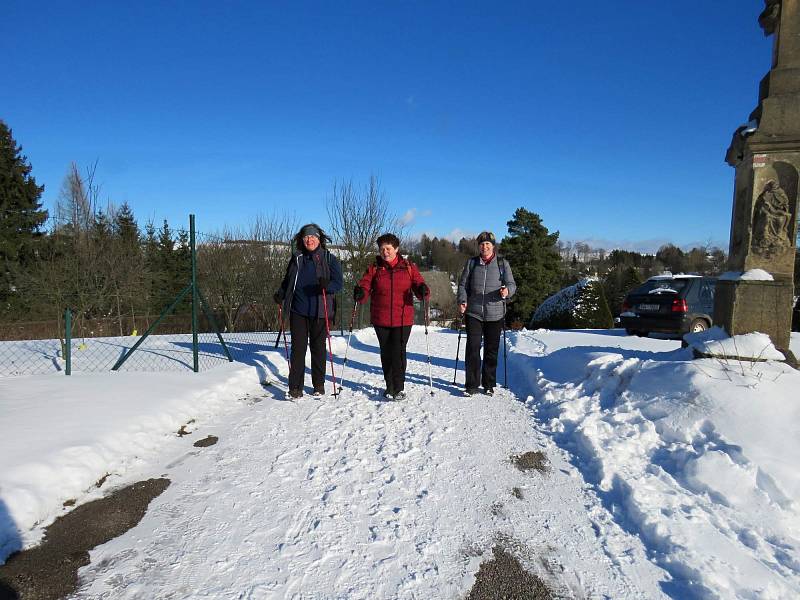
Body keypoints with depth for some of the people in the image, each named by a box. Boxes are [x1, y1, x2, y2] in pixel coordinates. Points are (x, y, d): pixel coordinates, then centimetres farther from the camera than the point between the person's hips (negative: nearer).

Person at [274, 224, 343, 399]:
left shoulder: (329, 259, 1)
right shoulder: (296, 258, 11)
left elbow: (338, 283, -5)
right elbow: (287, 281, 20)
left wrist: (326, 285, -26)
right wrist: (280, 294, 2)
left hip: (319, 312, -2)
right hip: (298, 311, 2)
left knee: (318, 348, 8)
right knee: (298, 348, 0)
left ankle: (319, 385, 22)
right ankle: (295, 387, 6)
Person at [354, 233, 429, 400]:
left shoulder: (408, 267, 4)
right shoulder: (374, 268, 6)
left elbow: (418, 284, 1)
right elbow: (365, 285, -3)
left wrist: (423, 290, -22)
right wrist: (360, 293, -26)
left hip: (403, 319, -2)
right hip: (381, 320, 2)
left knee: (399, 352, -5)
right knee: (386, 353, 10)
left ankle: (399, 388, 7)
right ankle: (390, 387, 25)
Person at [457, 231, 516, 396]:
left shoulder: (502, 263, 6)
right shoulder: (471, 263, 9)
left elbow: (512, 284, 3)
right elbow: (463, 284, 10)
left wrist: (507, 291, -20)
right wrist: (462, 300, -7)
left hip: (495, 314, 0)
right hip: (473, 312, 0)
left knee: (491, 350, 7)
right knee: (473, 348, -4)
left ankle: (489, 384, 19)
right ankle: (471, 385, 4)